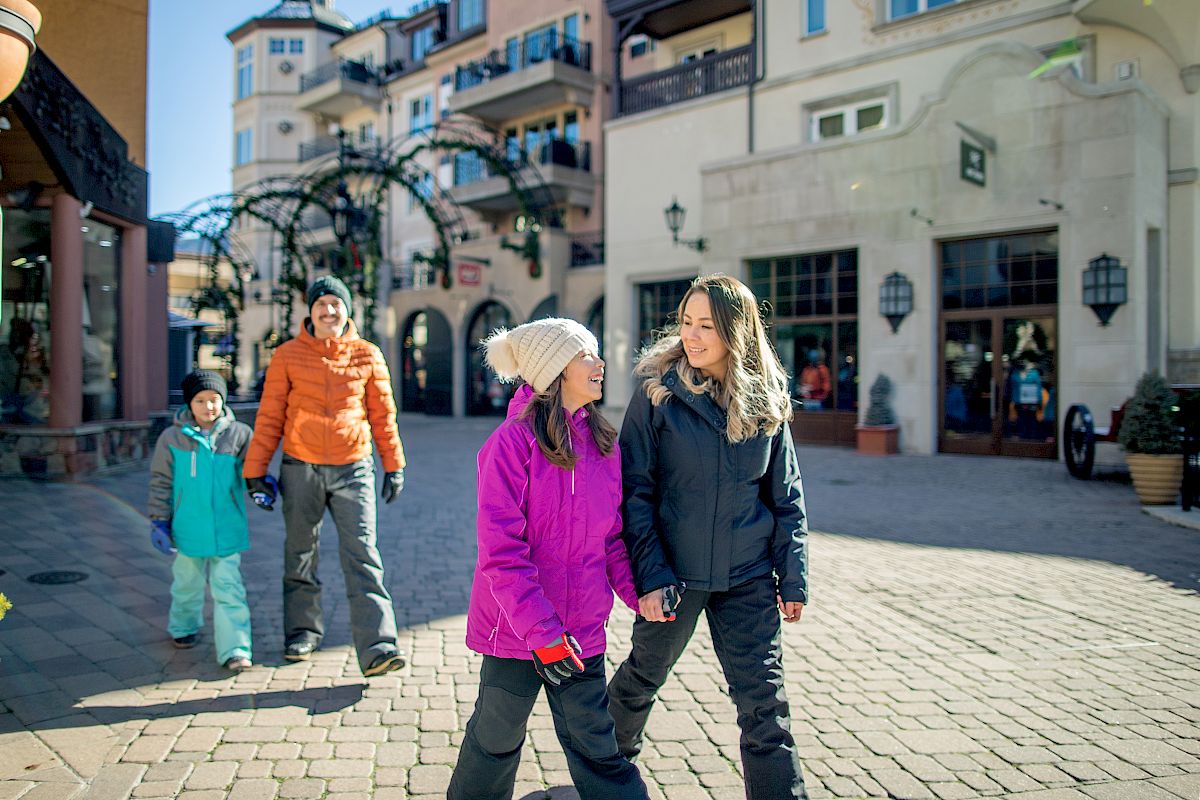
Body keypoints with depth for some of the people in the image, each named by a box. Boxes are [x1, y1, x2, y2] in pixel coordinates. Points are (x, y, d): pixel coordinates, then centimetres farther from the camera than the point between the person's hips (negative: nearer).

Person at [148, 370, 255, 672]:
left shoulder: (239, 435, -3)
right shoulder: (172, 437, -3)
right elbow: (161, 482, 3)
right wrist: (159, 521, 1)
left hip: (227, 530, -1)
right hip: (188, 530, 1)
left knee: (228, 589, -4)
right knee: (188, 584, 20)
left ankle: (235, 649, -2)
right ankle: (184, 628, 46)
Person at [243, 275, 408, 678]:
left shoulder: (368, 356, 3)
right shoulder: (288, 355, 1)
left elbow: (383, 414, 7)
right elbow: (270, 416, 2)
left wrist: (394, 465, 5)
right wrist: (255, 469, 1)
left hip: (353, 468, 0)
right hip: (300, 468, 1)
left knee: (362, 555, -7)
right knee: (300, 555, 13)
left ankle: (376, 647, -9)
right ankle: (302, 632, 30)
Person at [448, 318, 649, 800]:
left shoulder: (603, 442, 2)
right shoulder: (513, 440, -16)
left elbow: (613, 536, 9)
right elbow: (501, 551, -19)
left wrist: (637, 592, -5)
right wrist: (540, 631, -21)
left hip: (580, 630, 4)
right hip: (513, 628, -4)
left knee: (595, 746, 11)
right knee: (496, 740, 17)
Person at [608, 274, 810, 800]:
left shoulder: (765, 400, -2)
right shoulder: (657, 391, -10)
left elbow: (786, 496, 5)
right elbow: (635, 490, -10)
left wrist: (793, 578, 3)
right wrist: (650, 574, -15)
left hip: (747, 578, 1)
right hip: (673, 573, -1)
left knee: (764, 702, 1)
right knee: (642, 677, 20)